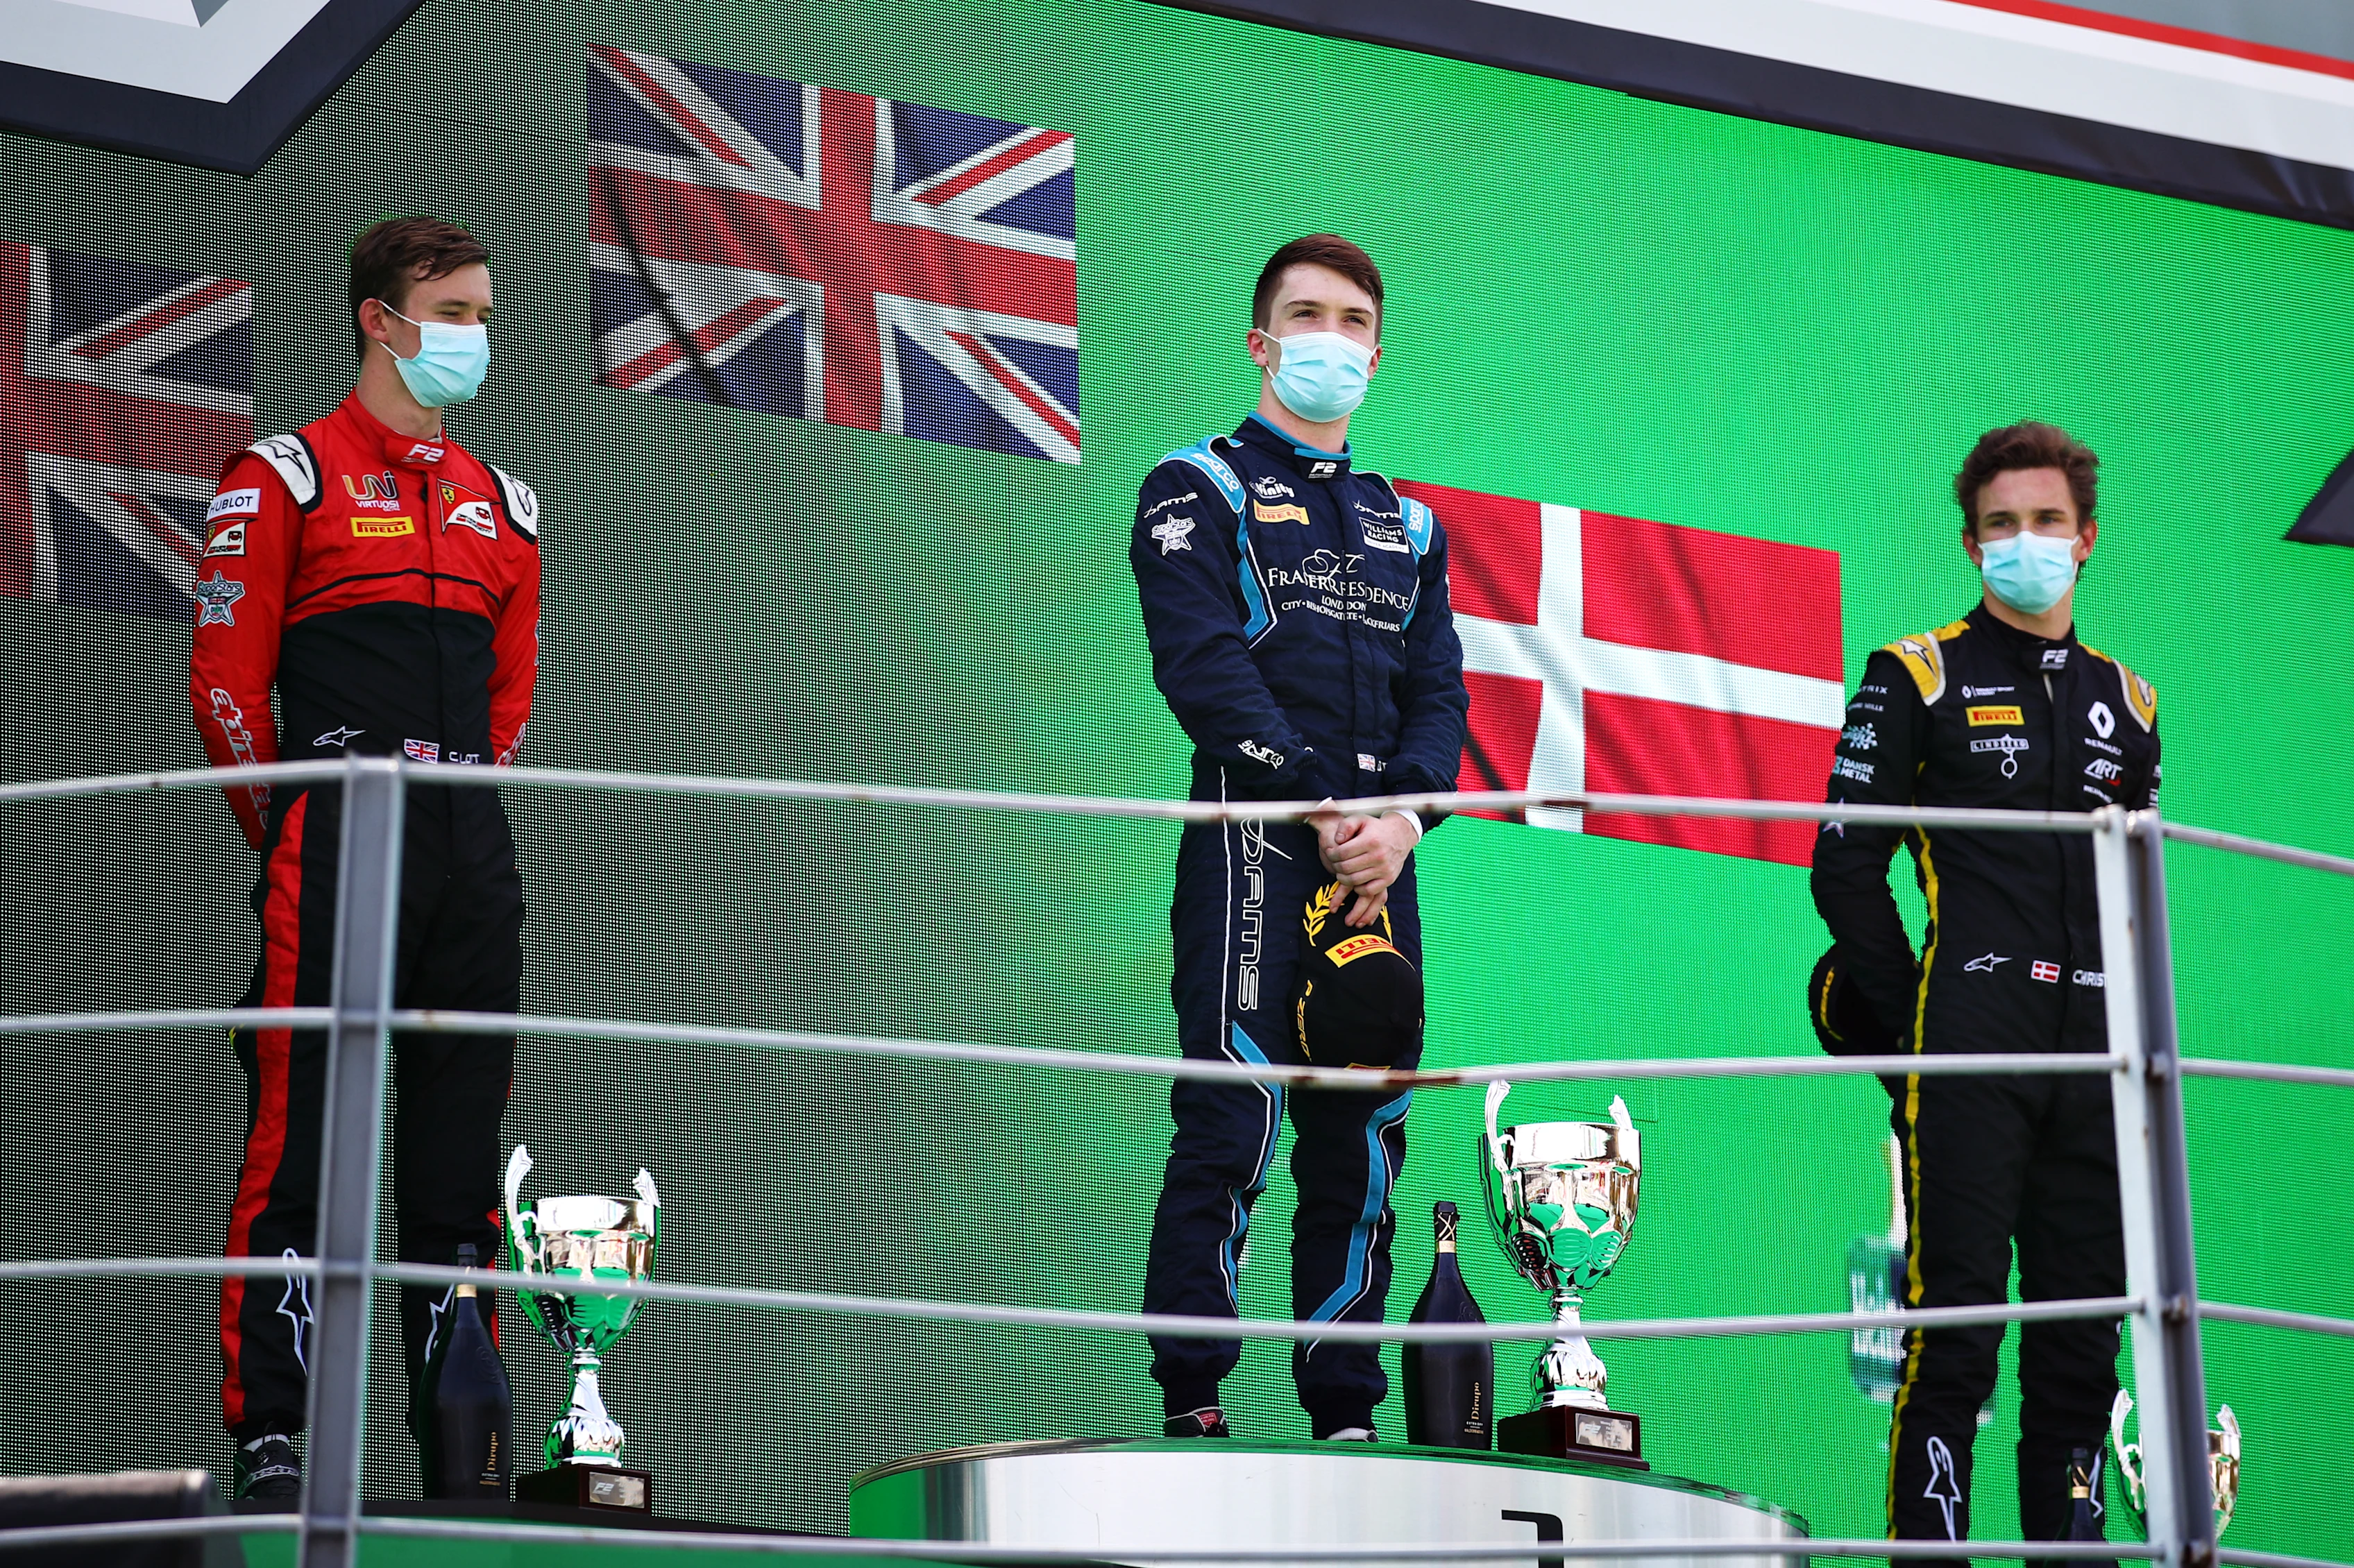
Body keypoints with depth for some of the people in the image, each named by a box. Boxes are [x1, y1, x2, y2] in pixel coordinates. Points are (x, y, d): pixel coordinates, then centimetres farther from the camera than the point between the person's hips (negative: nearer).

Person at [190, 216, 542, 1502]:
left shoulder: (501, 504, 20)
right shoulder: (285, 477, 2)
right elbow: (225, 682, -1)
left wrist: (462, 807, 17)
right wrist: (295, 839, 2)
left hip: (471, 849, 6)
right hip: (338, 830, -6)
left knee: (460, 1147, 6)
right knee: (302, 1140, -8)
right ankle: (268, 1441, -5)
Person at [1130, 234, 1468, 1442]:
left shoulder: (1407, 527, 23)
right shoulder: (1198, 491, 6)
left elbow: (1439, 695, 13)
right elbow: (1204, 667, -8)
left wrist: (1402, 813, -7)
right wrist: (1319, 806, -16)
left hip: (1380, 858, 5)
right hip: (1253, 844, -5)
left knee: (1363, 1134, 5)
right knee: (1235, 1121, -12)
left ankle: (1345, 1409, 11)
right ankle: (1189, 1399, -8)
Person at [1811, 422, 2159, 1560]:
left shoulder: (2125, 699, 18)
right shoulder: (1915, 677, 3)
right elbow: (1845, 867, 0)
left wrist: (2134, 1031, 10)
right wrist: (1916, 1020, -4)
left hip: (2096, 1060, 5)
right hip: (1969, 1055, -5)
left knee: (2083, 1341, 5)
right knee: (1955, 1327, -10)